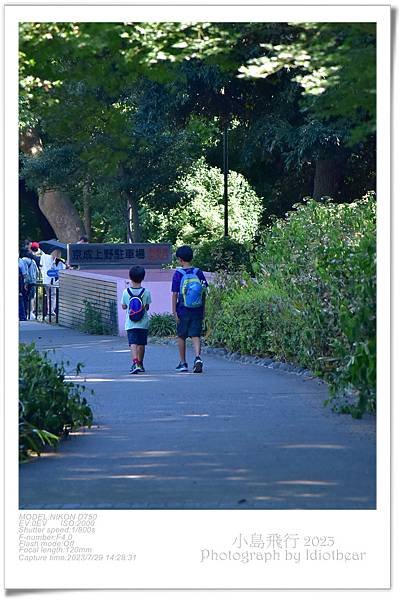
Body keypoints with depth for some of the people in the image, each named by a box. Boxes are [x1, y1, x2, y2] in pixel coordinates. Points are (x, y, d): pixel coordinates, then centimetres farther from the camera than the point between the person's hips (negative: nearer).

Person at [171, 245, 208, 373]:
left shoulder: (178, 274, -7)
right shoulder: (199, 273, 2)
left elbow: (175, 294, -8)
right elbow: (204, 292, 6)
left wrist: (174, 312, -5)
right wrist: (203, 310, 14)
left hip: (183, 311, -2)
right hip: (197, 311, 2)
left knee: (181, 337, 12)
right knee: (195, 335, 2)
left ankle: (183, 363, 19)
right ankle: (198, 357, -22)